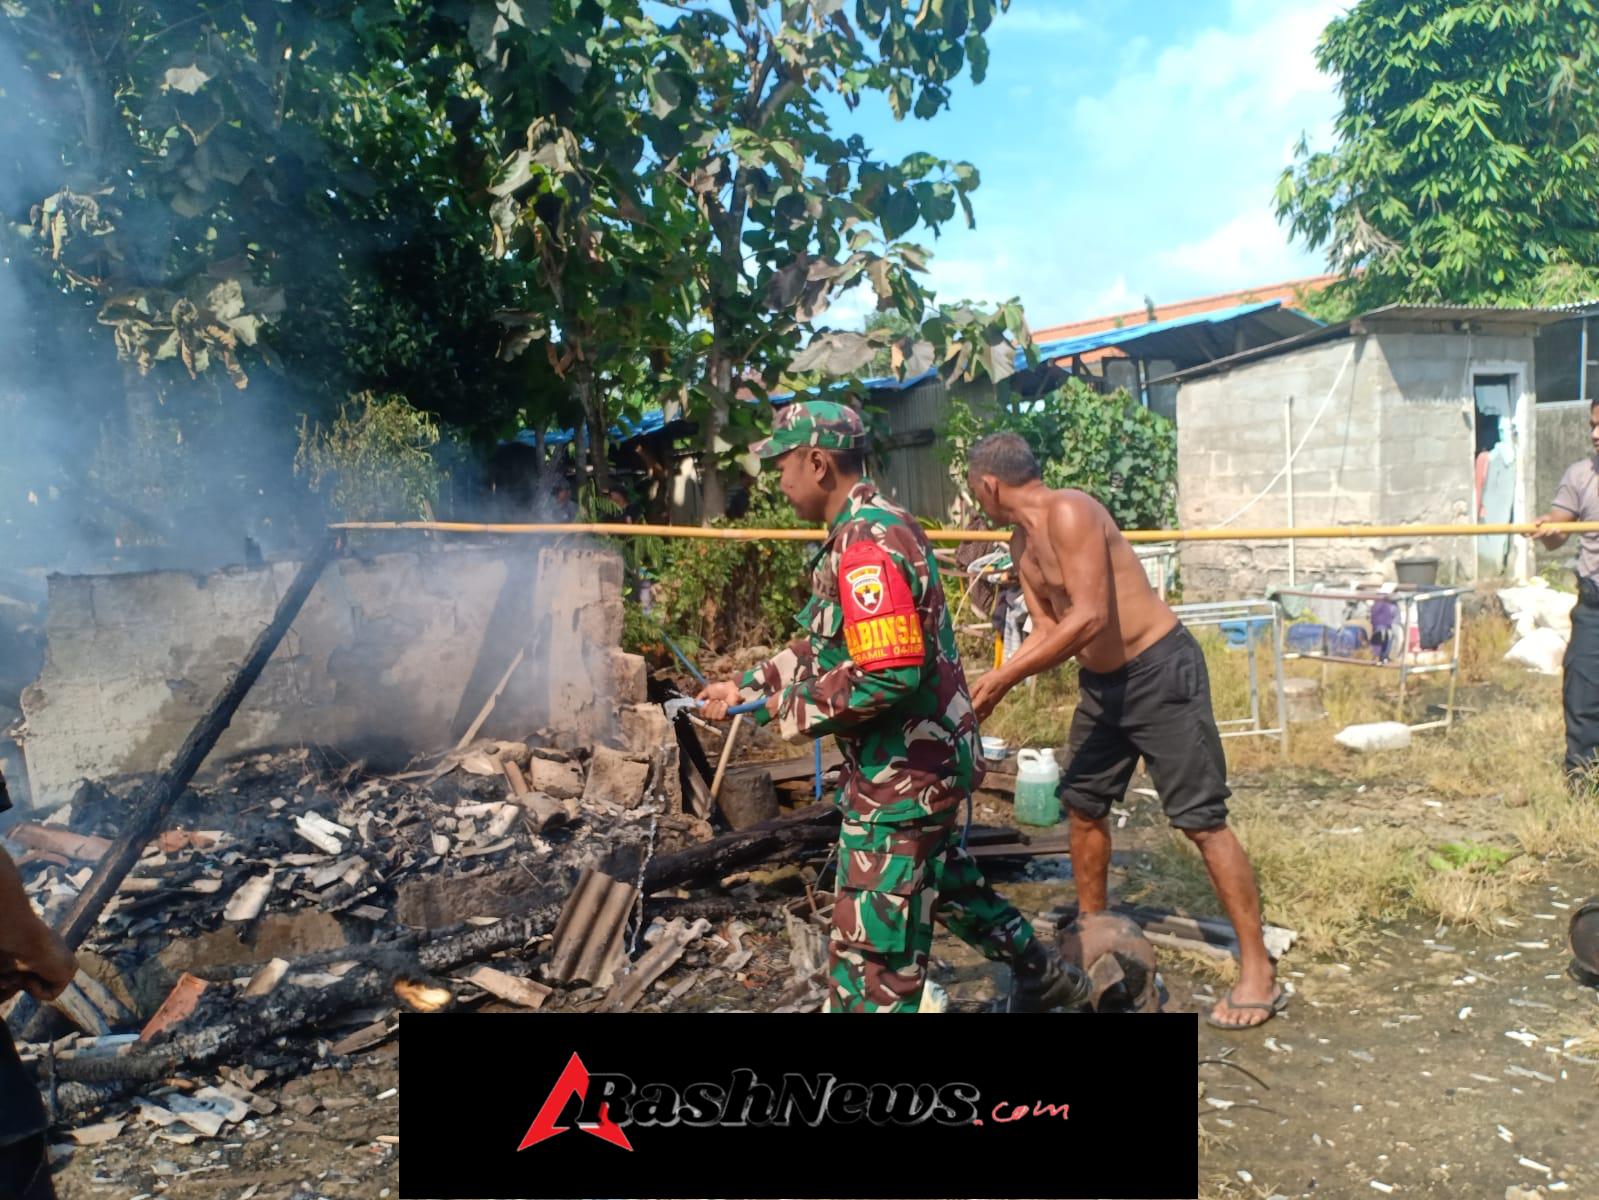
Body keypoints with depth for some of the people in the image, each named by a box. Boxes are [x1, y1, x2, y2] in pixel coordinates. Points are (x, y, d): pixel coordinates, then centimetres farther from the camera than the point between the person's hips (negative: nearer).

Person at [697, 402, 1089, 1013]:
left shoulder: (866, 545, -23)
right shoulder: (881, 525, 10)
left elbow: (888, 674, -32)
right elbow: (824, 646, 17)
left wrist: (796, 709, -18)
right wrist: (746, 687, 14)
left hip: (903, 773, -11)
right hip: (929, 756, 11)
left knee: (871, 952, -1)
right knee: (943, 878, 31)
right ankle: (1044, 976, 51)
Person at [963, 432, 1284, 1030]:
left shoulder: (1070, 512, -22)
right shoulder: (1021, 542, 7)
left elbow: (1088, 618, -29)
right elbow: (1048, 630, 11)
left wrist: (1004, 678, -25)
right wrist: (991, 682, 0)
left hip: (1160, 672, -10)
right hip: (1101, 681, 10)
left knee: (1201, 819, -6)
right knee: (1082, 803, 16)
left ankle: (1259, 971, 4)